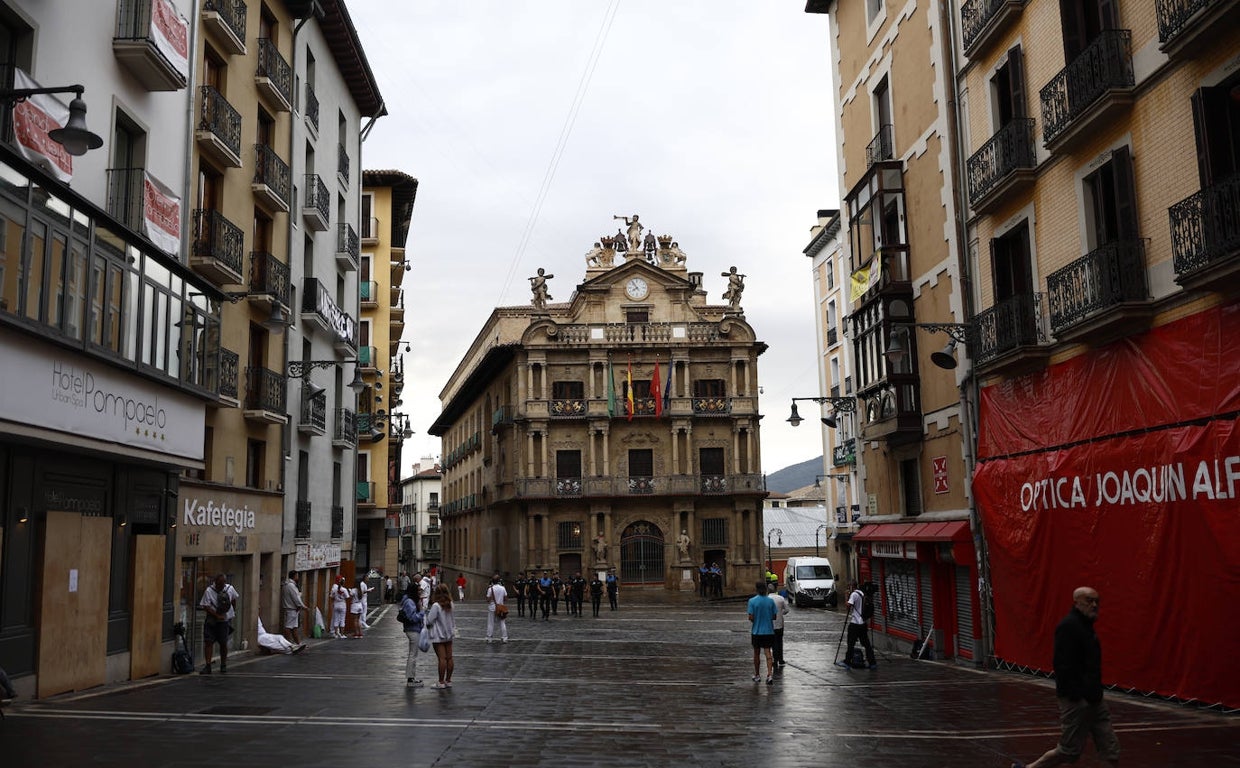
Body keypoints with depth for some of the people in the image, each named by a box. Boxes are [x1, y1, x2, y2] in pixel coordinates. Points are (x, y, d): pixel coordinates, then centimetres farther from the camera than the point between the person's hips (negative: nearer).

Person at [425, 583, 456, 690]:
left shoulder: (436, 606, -16)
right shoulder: (450, 605, 3)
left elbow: (429, 621, -13)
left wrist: (427, 614, 6)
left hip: (438, 636, -6)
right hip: (449, 634, 6)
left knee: (442, 659, -5)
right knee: (449, 658, 8)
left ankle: (441, 682, 0)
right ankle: (448, 680, 17)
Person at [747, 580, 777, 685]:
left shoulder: (752, 601, -11)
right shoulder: (771, 601, -3)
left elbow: (751, 618, -14)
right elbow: (774, 616, 0)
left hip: (756, 631, -1)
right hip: (769, 631, 1)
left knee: (757, 653, 12)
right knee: (768, 652, 2)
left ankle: (757, 676, 23)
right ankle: (770, 675, -13)